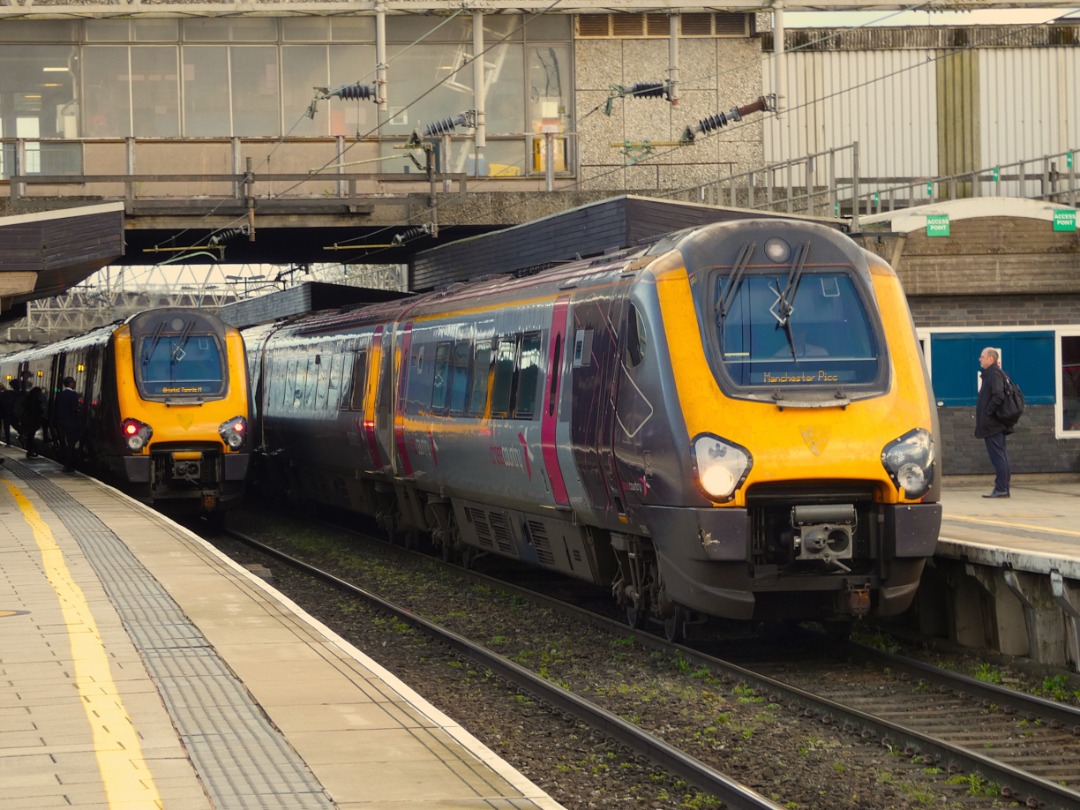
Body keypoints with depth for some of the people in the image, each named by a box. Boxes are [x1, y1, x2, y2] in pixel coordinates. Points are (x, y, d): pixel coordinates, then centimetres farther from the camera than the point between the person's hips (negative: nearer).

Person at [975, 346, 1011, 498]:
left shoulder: (994, 374, -13)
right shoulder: (993, 373, 18)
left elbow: (998, 396, -25)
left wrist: (987, 412, -19)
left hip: (992, 423, -11)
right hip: (997, 424, 11)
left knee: (997, 456, -10)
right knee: (1001, 456, 10)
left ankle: (1000, 490, -11)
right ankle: (1003, 489, 13)